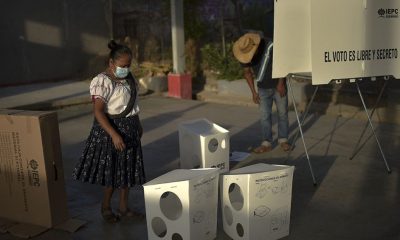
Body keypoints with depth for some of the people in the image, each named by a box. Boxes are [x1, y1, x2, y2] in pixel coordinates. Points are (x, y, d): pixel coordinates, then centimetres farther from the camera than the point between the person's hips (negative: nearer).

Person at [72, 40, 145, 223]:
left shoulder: (128, 78, 7)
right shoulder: (102, 81, -18)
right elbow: (98, 112, -24)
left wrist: (138, 125, 21)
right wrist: (114, 134, -31)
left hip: (129, 129, 8)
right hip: (111, 128, -8)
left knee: (127, 168, 12)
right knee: (113, 171, 1)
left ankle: (123, 208, 26)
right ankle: (105, 206, 25)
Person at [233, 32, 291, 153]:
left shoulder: (270, 46, -25)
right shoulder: (244, 54, -14)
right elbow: (247, 72, 0)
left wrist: (281, 83, -13)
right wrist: (253, 92, -1)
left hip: (278, 86, -2)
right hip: (263, 89, 3)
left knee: (282, 113, 6)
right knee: (265, 116, 1)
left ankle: (283, 140, 20)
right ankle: (266, 143, 8)